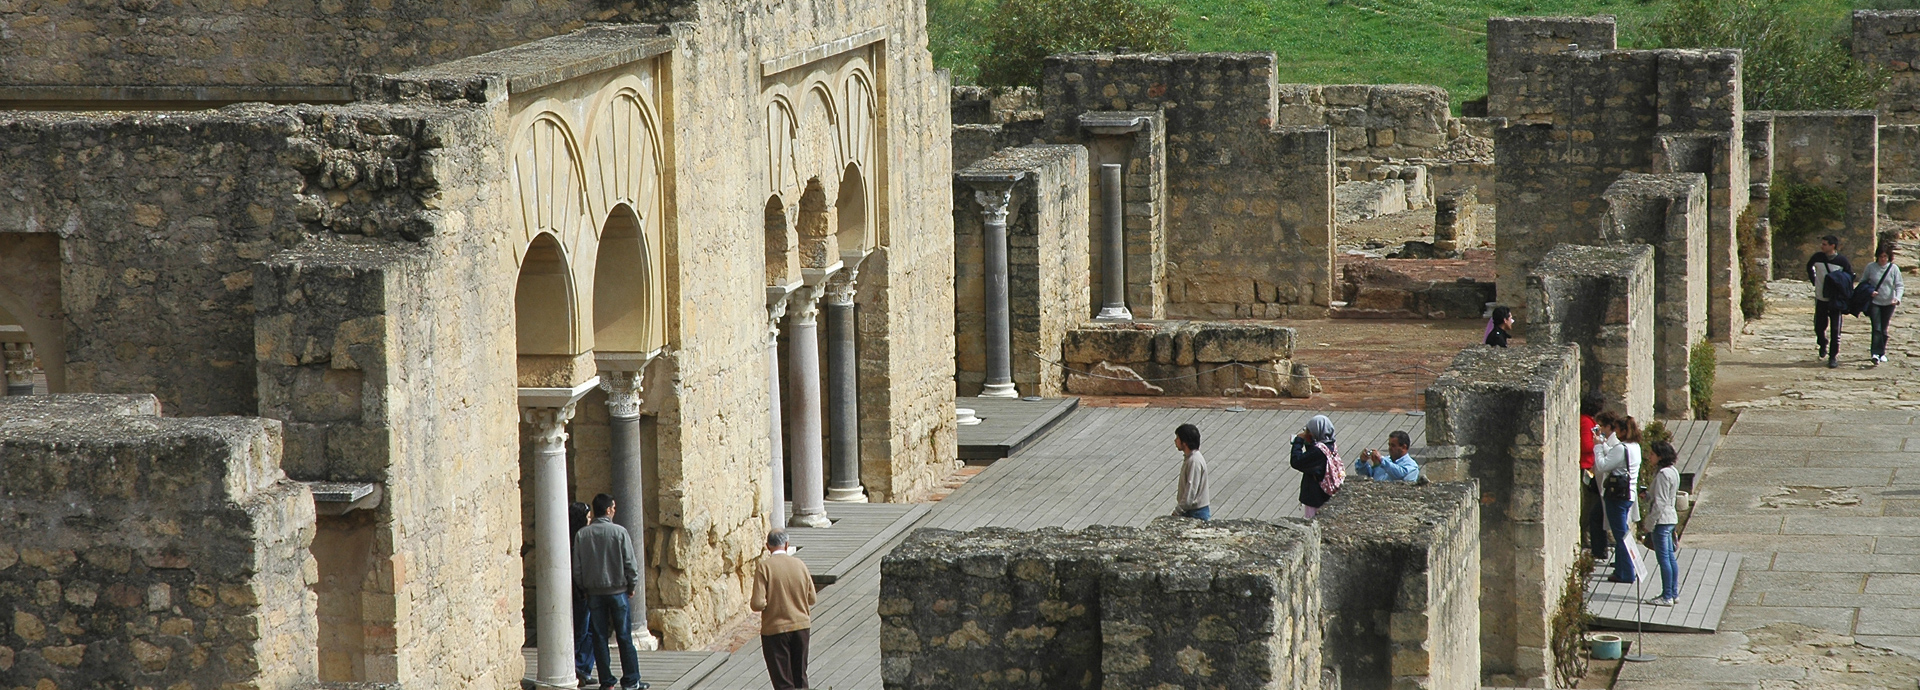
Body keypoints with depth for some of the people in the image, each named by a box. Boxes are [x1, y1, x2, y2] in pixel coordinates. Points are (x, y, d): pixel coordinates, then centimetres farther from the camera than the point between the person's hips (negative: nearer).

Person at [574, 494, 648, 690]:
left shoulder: (582, 535, -2)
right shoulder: (619, 532, -10)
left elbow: (577, 567, 1)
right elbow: (629, 563, -8)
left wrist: (584, 588, 14)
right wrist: (631, 586, 6)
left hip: (594, 592, 2)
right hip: (618, 591, -2)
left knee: (600, 637, 7)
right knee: (624, 637, 4)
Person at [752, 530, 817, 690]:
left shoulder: (764, 567, -13)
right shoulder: (800, 565, -1)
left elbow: (759, 604, -18)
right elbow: (811, 599, 7)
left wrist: (751, 604, 4)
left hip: (775, 629, -4)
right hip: (801, 627, 4)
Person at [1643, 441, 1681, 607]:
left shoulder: (1663, 474, -19)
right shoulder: (1672, 471, 11)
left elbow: (1660, 501, -21)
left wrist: (1650, 521, -17)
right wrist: (1647, 495, 8)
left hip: (1662, 519, -10)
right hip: (1670, 518, 10)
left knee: (1664, 558, -5)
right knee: (1670, 557, 15)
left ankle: (1667, 596, -2)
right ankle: (1674, 593, 20)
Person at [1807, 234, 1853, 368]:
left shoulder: (1842, 261, -9)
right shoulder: (1817, 257, -2)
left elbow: (1850, 277, 3)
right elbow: (1809, 267, 19)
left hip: (1835, 300, -3)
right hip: (1820, 298, 3)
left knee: (1835, 329, -4)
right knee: (1819, 327, 8)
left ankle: (1833, 356, 2)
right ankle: (1823, 345, 38)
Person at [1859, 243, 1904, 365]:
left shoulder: (1894, 269, -3)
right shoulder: (1870, 267, -3)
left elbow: (1899, 285, -3)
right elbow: (1863, 282, 8)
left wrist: (1897, 298, -20)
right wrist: (1869, 291, -12)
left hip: (1888, 303, 1)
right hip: (1874, 302, -1)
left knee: (1884, 329, 10)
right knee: (1877, 328, -13)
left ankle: (1882, 353, 24)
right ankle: (1876, 353, -22)